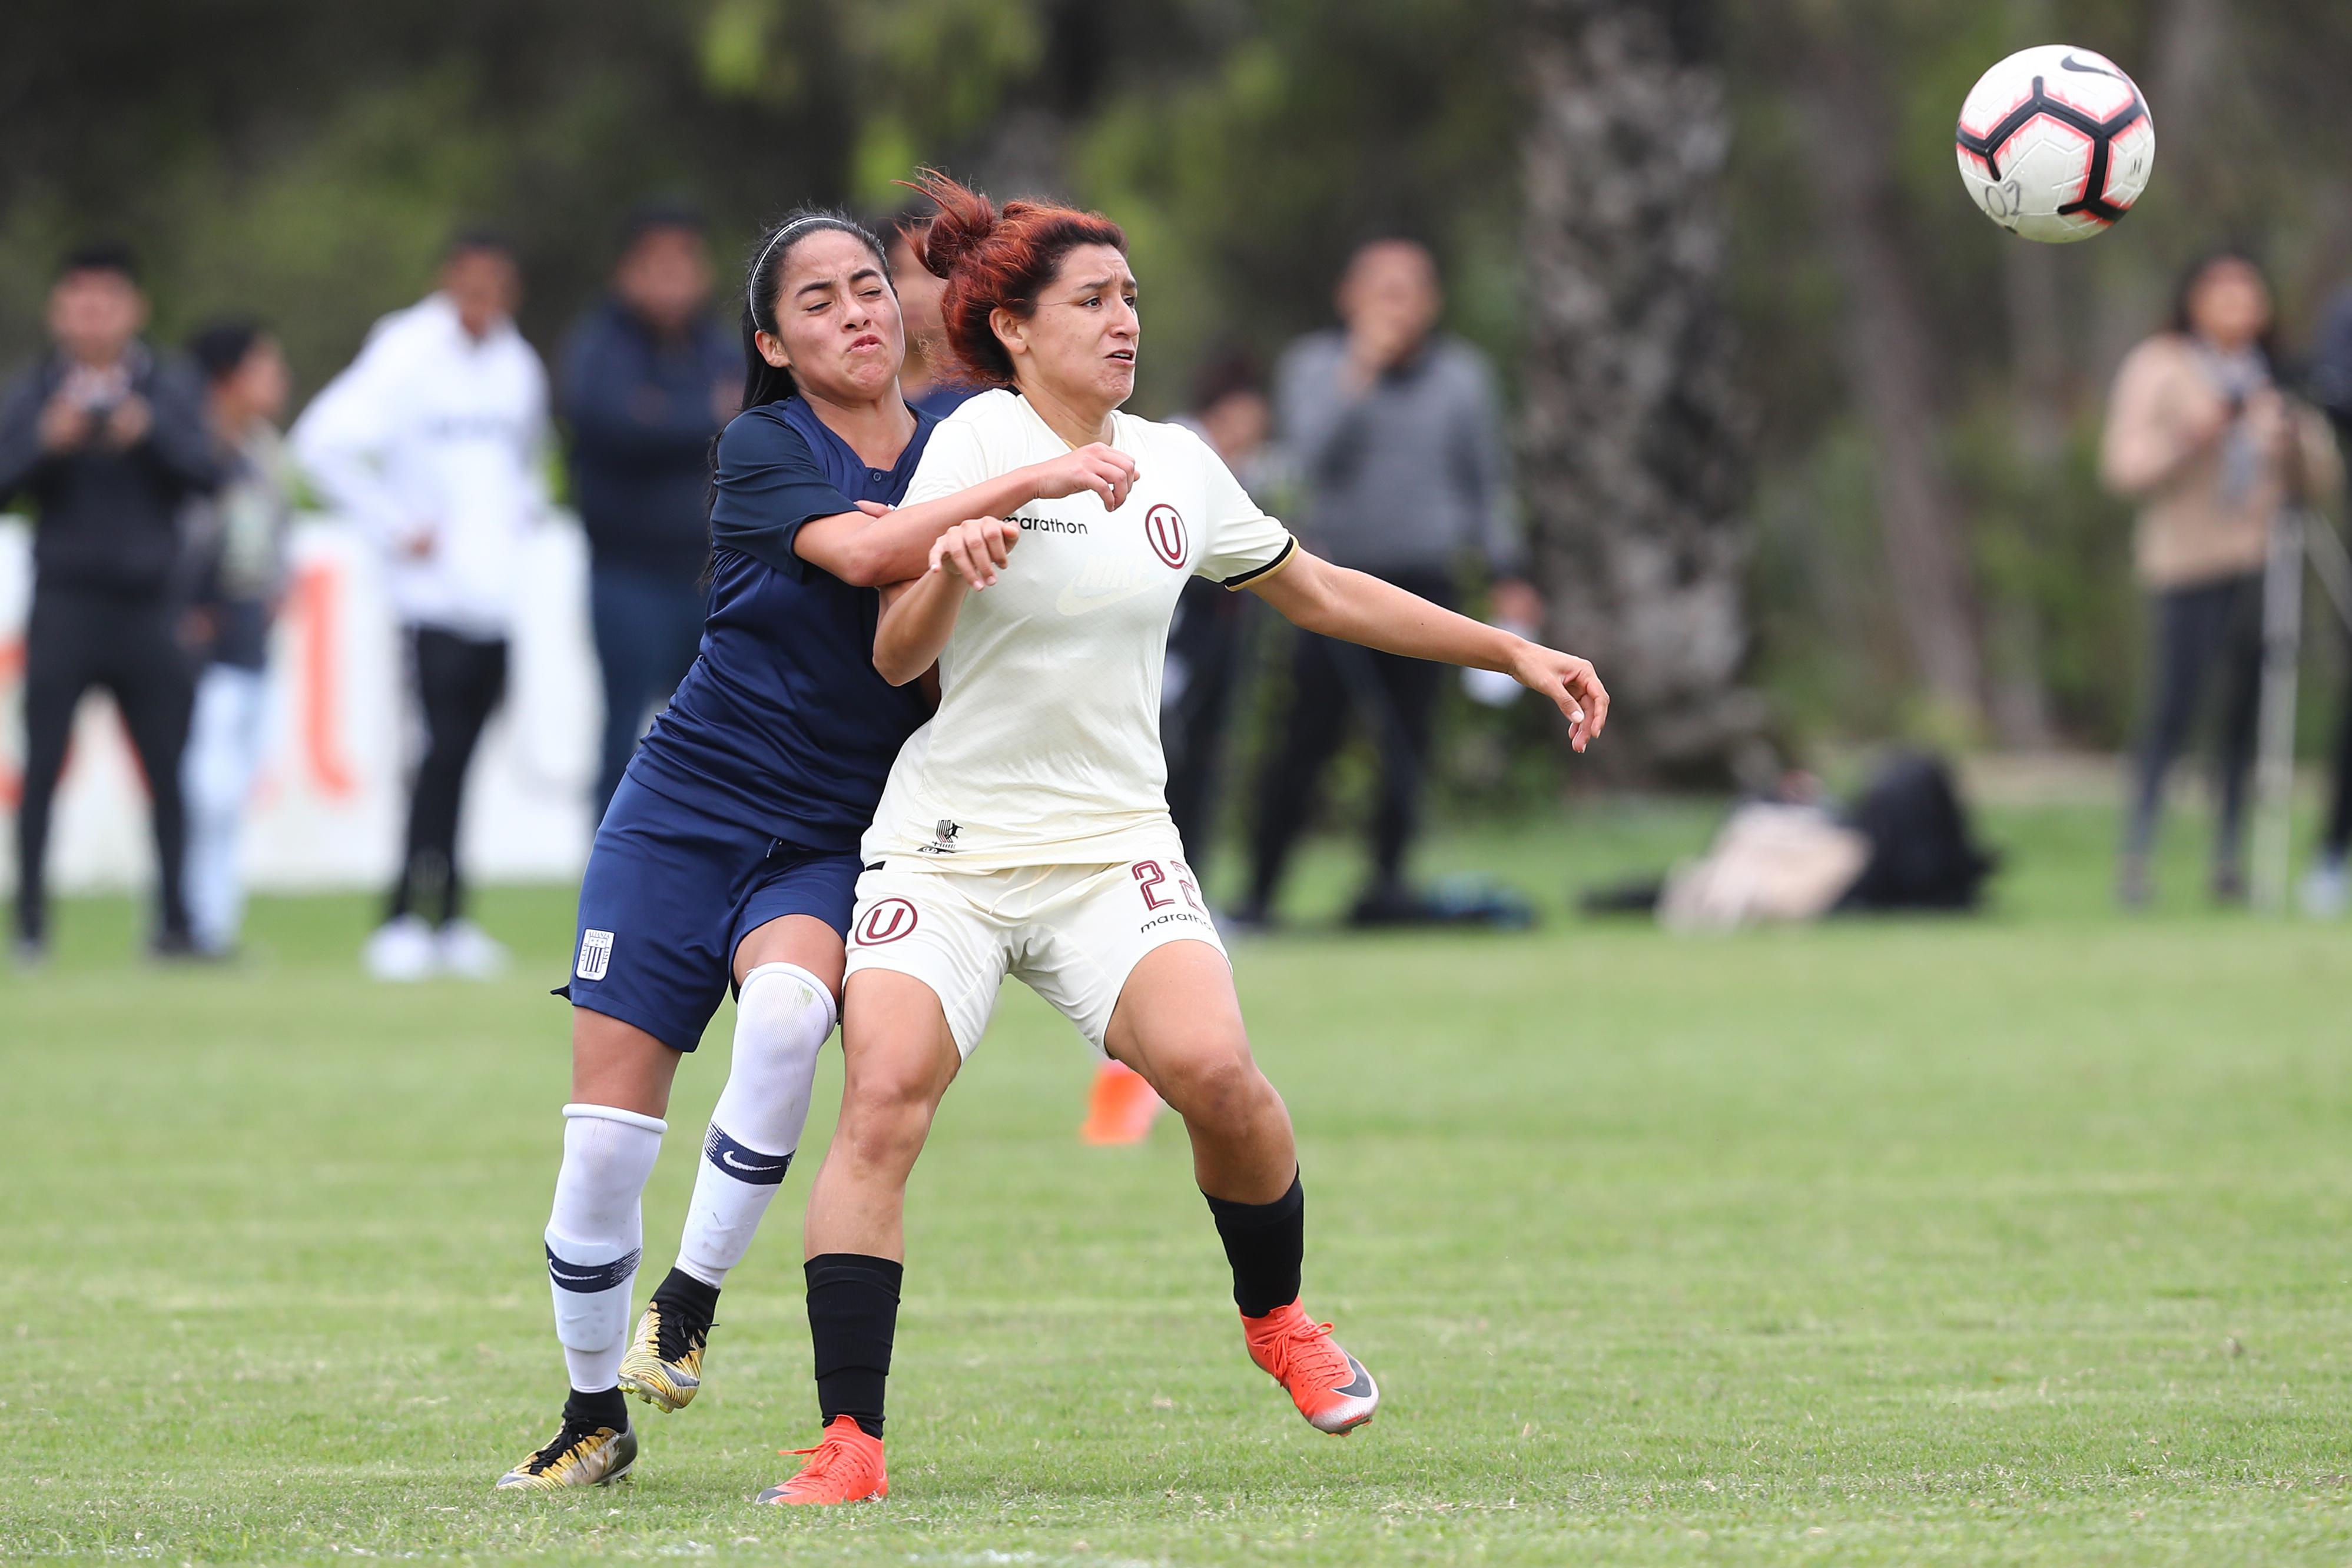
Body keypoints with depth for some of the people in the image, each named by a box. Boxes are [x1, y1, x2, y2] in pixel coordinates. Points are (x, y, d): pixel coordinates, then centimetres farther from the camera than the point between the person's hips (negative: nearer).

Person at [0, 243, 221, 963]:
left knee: (171, 769, 0)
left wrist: (149, 432, -18)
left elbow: (206, 471, -3)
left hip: (148, 606, 1)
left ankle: (175, 922, 5)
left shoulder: (172, 389, 10)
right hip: (65, 606, -1)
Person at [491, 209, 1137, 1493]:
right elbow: (859, 552, -25)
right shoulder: (763, 449, -6)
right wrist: (1030, 484, -33)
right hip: (687, 809, -1)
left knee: (787, 1004, -32)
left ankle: (689, 1301, -16)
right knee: (604, 1134, -6)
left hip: (832, 842, 1)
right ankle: (594, 1418, 13)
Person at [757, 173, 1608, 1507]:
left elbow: (1321, 592, 22)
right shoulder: (979, 445, -6)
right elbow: (896, 658, -12)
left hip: (1113, 847, 3)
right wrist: (949, 575, -34)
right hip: (948, 846, -3)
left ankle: (1277, 1317, 7)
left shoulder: (1177, 467, 8)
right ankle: (851, 1445, -18)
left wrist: (1514, 653, 22)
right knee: (882, 1098, -21)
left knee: (1213, 1070, -21)